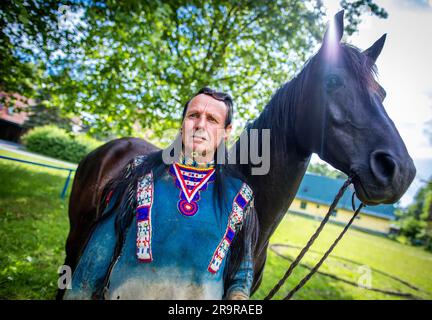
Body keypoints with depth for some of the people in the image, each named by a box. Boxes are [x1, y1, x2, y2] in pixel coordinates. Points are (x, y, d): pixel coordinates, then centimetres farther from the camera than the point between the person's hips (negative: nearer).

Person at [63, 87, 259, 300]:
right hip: (126, 291, 0)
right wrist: (79, 293, -1)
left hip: (205, 294, 1)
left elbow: (243, 267, 4)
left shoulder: (239, 194, -3)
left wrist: (238, 293, -13)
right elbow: (101, 248, -1)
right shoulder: (141, 172, -4)